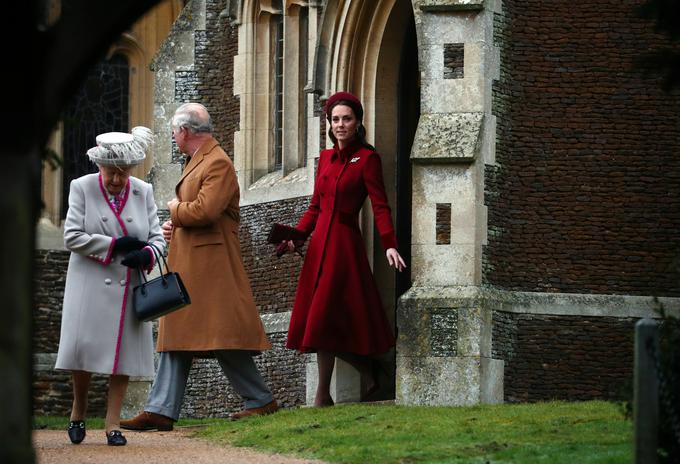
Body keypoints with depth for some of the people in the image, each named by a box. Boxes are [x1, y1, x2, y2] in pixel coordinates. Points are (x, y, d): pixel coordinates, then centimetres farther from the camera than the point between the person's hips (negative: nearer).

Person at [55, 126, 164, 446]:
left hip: (128, 286, 2)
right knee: (86, 346, -8)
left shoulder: (143, 192, 7)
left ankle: (113, 424, 3)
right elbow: (72, 237, -7)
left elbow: (157, 238, 8)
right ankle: (78, 411, 16)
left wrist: (146, 255, -16)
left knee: (124, 352, -2)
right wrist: (115, 245, -14)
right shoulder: (82, 188, -1)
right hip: (91, 284, -2)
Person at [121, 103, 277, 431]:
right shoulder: (194, 161, 20)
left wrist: (176, 210, -7)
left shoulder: (218, 163, -13)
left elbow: (206, 210, -25)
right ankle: (161, 410, 3)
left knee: (225, 341, -7)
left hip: (210, 266, -10)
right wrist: (174, 225, 7)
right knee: (176, 335, 5)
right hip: (185, 266, 10)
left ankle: (261, 401, 2)